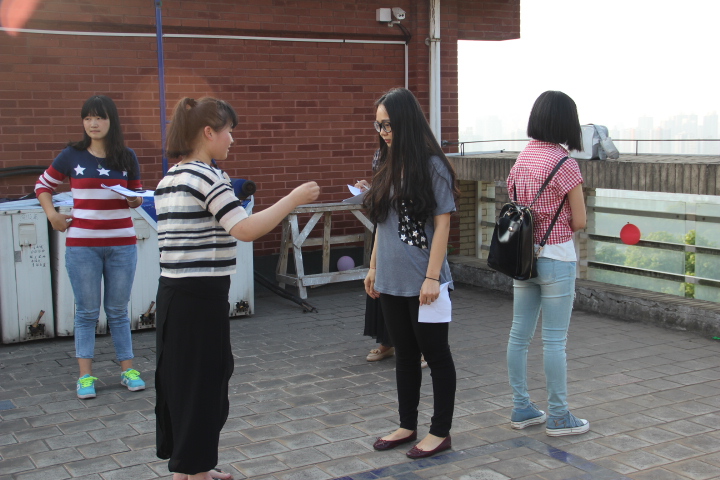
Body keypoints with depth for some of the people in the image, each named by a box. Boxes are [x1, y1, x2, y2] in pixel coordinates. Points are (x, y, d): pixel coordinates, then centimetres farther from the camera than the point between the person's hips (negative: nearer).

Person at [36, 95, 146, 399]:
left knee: (118, 310, 9)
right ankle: (85, 375, 12)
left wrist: (135, 199, -11)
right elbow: (43, 185, 12)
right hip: (82, 245, -1)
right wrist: (52, 215, -1)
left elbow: (136, 199, 12)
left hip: (122, 243, 1)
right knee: (86, 311, 5)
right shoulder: (72, 155, 0)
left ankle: (127, 369, 17)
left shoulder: (127, 157, 3)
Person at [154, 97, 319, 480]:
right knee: (203, 380, 1)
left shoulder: (169, 179, 13)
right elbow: (245, 230, -22)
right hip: (202, 296, -9)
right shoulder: (207, 176, -14)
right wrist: (294, 199, -16)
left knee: (179, 378, 16)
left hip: (173, 292, 9)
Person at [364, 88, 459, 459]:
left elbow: (442, 223, -13)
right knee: (405, 355, 16)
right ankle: (407, 425, 27)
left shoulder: (431, 166, -11)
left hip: (423, 283, -7)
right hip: (391, 281, 7)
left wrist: (432, 277, -17)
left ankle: (440, 432, 17)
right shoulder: (388, 169, 9)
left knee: (435, 354, 6)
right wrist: (373, 266, 14)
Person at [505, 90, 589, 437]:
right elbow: (579, 222, -11)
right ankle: (558, 417, 11)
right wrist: (558, 224, 6)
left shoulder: (521, 158, 5)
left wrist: (536, 224, 5)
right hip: (556, 258, -7)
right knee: (554, 340, 1)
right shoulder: (564, 164, -15)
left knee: (519, 334, 11)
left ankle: (521, 409, 22)